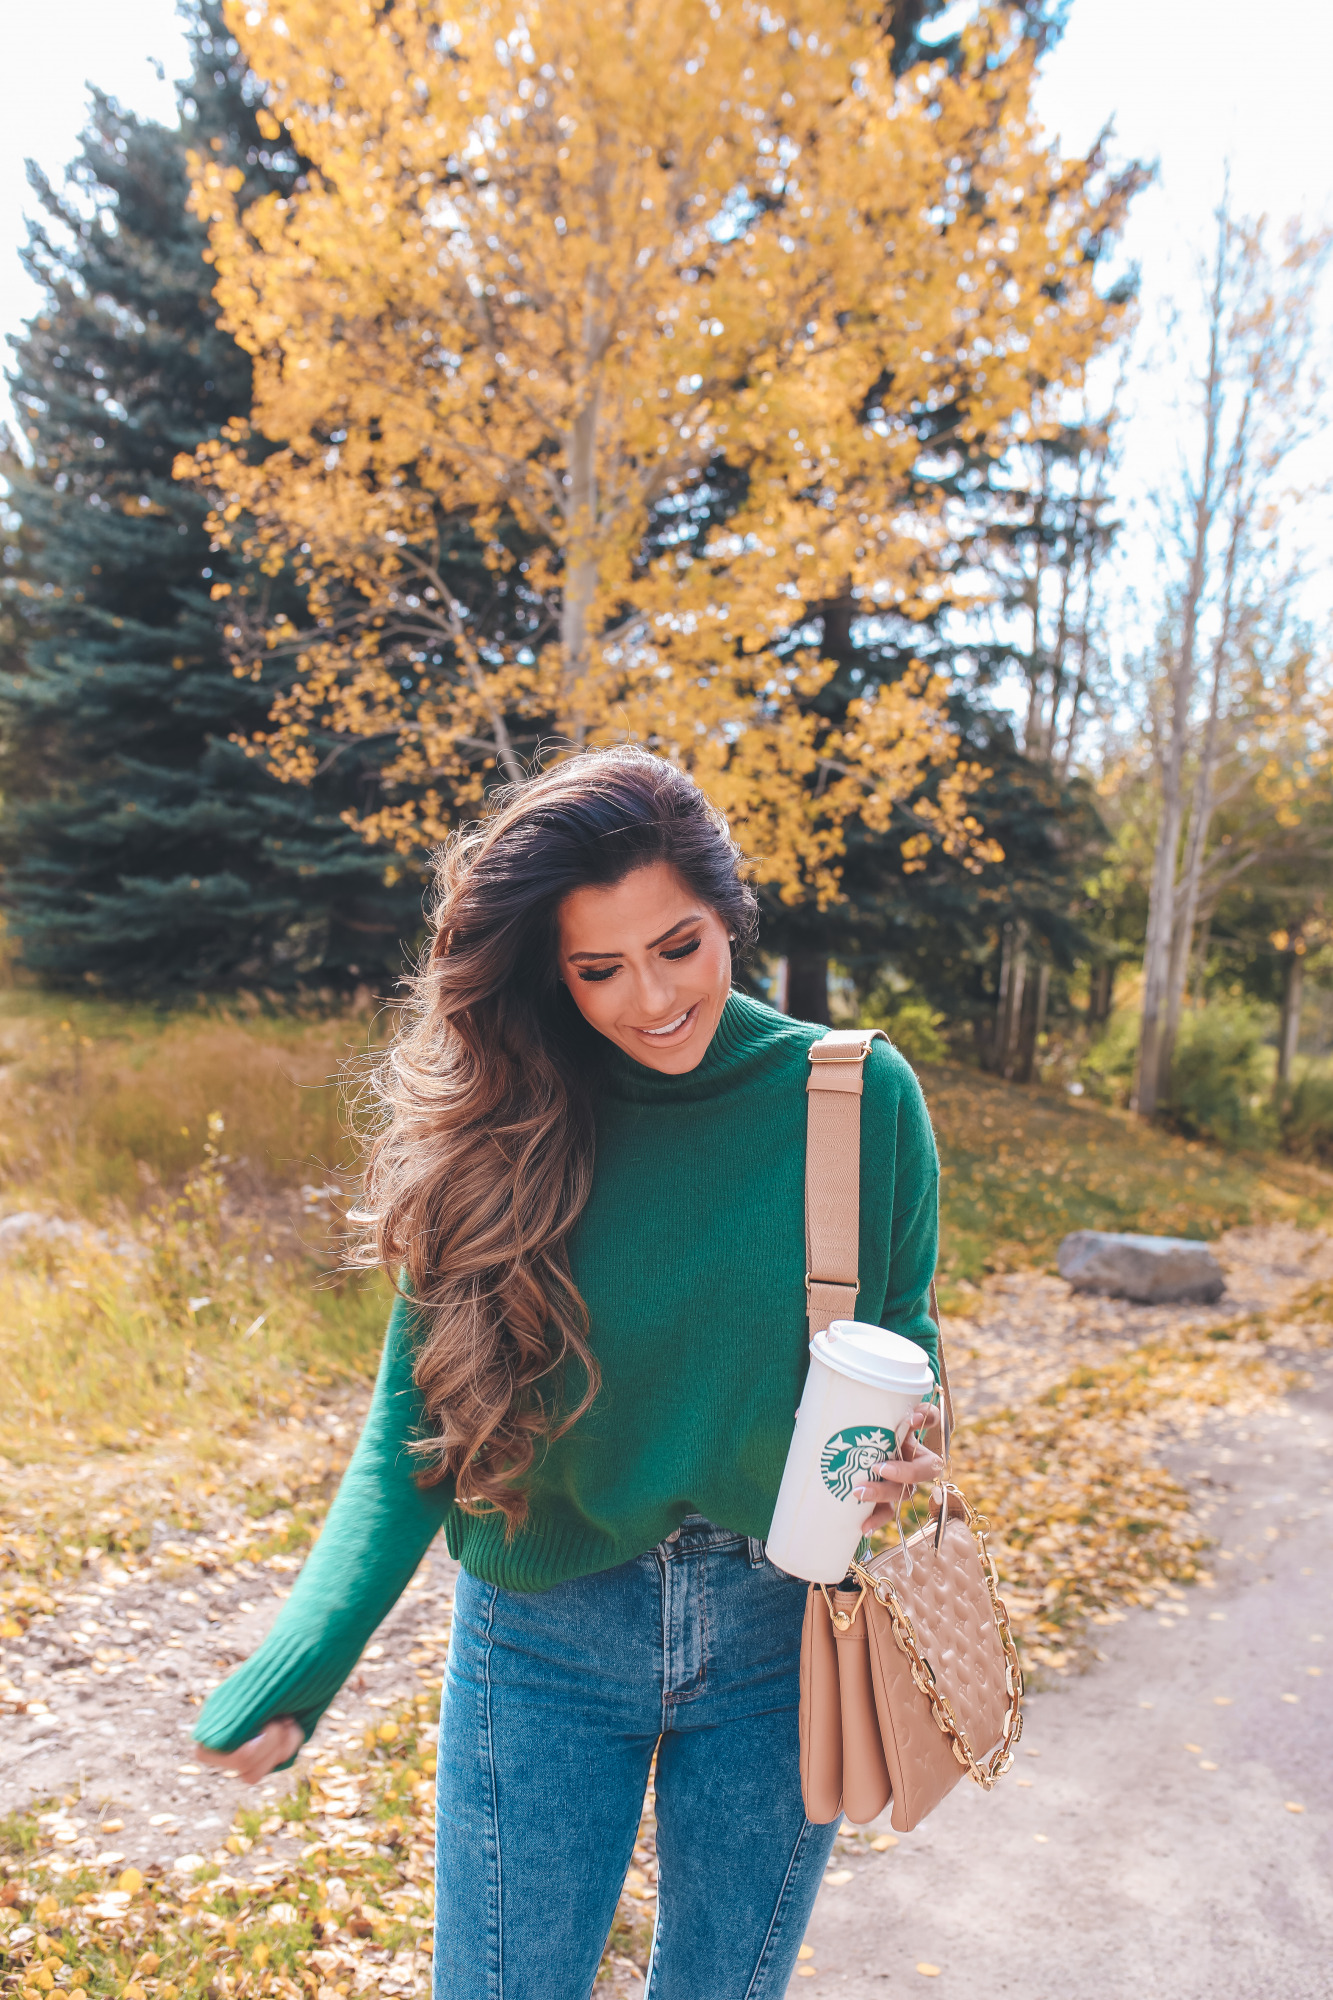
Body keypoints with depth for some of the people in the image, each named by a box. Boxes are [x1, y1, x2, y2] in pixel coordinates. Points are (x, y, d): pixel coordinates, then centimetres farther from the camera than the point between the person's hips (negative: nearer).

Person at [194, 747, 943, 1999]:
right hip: (548, 1632, 0)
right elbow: (414, 1425, -9)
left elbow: (901, 1340, 3)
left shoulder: (859, 1097, -10)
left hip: (782, 1631, 1)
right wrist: (288, 1679, -19)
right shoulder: (502, 1124, -12)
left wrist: (898, 1458, -19)